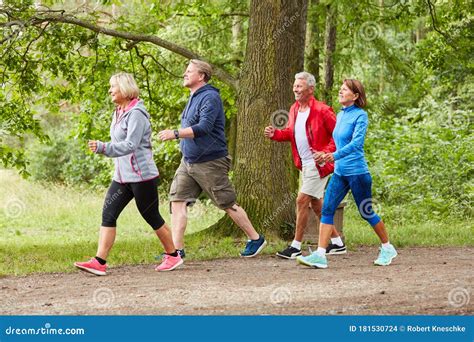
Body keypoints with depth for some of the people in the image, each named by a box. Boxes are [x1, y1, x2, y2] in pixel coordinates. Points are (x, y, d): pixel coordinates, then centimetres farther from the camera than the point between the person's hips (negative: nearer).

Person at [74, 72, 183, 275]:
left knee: (151, 217, 3)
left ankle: (173, 256, 21)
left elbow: (130, 145, -25)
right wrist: (101, 148, 5)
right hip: (122, 176, 9)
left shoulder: (136, 113, -16)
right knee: (108, 214, -3)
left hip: (141, 176, -9)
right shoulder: (119, 113, 13)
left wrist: (102, 148, -33)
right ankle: (99, 262, -8)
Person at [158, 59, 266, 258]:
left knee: (228, 204, 3)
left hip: (210, 163, -9)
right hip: (188, 161, 9)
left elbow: (204, 128, -29)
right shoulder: (194, 98, 14)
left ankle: (255, 239, 19)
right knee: (177, 200, -4)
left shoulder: (209, 98, -16)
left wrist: (175, 134, -34)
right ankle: (177, 249, -3)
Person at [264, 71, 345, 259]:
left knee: (302, 201, -10)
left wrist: (326, 152, -22)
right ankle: (337, 242, 25)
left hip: (318, 164, -9)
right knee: (316, 203, 14)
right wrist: (275, 134, 1)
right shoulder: (294, 109, 8)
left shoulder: (322, 110, -16)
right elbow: (291, 132, 19)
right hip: (305, 164, 9)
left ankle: (296, 246, -2)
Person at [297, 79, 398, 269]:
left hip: (357, 172, -7)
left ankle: (387, 248, 24)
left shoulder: (360, 115, -12)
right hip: (339, 172, 7)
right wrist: (327, 156, 18)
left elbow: (356, 142, -24)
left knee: (366, 213, 5)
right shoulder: (340, 115, 11)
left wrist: (335, 155, -35)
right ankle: (320, 255, -10)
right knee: (327, 210, -6)